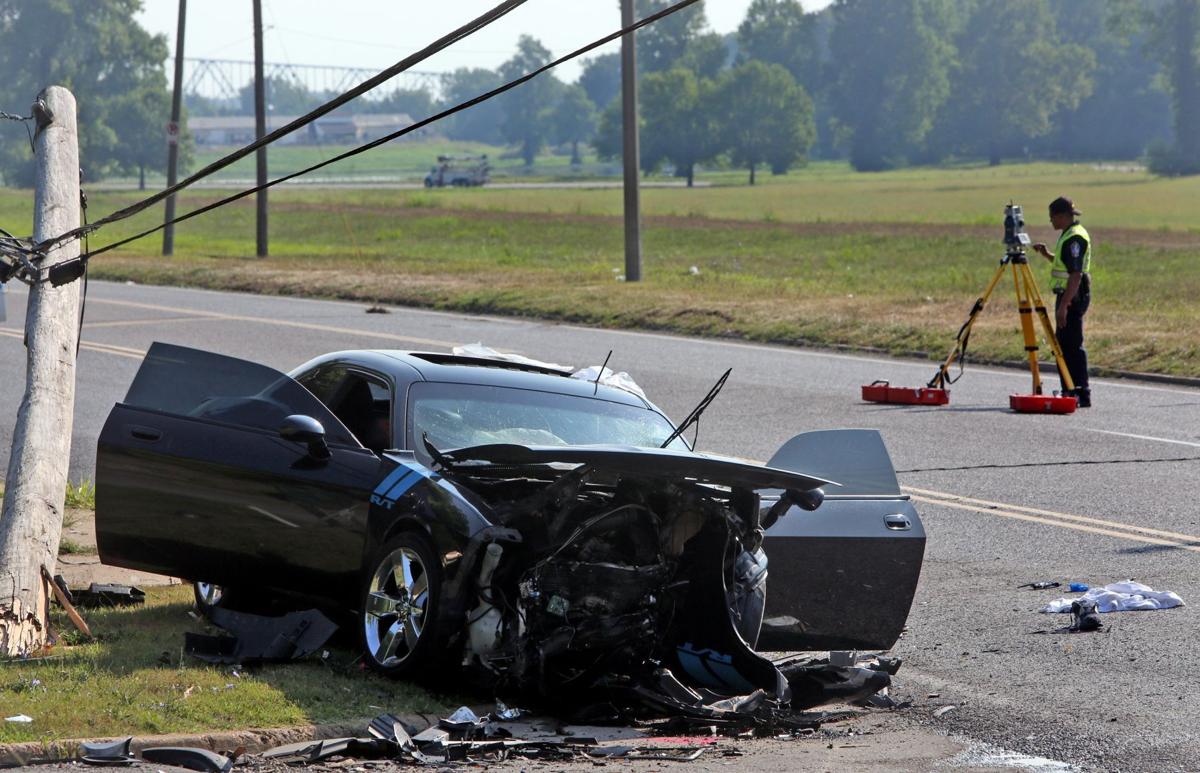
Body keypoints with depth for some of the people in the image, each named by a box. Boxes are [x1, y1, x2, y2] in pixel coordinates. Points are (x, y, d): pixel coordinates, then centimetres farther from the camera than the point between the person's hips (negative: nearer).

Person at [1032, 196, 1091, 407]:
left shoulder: (1075, 237, -17)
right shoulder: (1069, 235, 15)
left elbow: (1076, 275, -23)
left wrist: (1063, 305, -25)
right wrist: (1047, 255, 12)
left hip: (1073, 296, -11)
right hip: (1066, 295, 11)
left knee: (1072, 346, -9)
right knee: (1063, 344, 13)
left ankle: (1081, 394, -9)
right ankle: (1070, 391, 17)